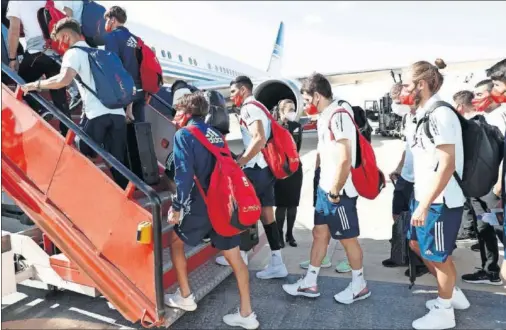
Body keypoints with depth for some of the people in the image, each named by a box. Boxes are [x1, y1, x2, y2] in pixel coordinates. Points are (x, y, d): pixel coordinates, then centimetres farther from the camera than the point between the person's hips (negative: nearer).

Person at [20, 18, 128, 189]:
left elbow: (64, 80, -14)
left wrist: (35, 85, -1)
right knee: (117, 162, 5)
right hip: (117, 112, 7)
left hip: (97, 114, -7)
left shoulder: (74, 53, 5)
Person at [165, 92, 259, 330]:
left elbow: (185, 174, -16)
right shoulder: (217, 135, 16)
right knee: (234, 256, 8)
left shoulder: (184, 134, -5)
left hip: (201, 206, -6)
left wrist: (177, 206, -12)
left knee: (176, 242, 19)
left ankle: (185, 297, 25)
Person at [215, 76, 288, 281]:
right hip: (266, 168, 9)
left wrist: (238, 163, -19)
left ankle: (240, 257, 17)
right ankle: (277, 264, 12)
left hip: (256, 169, -9)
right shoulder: (257, 108, 21)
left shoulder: (249, 108, -10)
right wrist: (242, 159, 16)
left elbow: (259, 139, -23)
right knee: (267, 216, 8)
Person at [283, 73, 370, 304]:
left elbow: (345, 158, -25)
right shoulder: (325, 117, 11)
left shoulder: (338, 115, -19)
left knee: (348, 239, 6)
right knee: (319, 234, 14)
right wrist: (325, 187, 16)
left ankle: (359, 285, 27)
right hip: (325, 189, 9)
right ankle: (309, 284, 26)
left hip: (339, 192, -9)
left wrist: (335, 191, -17)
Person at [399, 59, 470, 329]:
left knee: (438, 255, 6)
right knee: (417, 244, 20)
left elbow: (447, 165, -24)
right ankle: (453, 293, 39)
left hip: (440, 201, -9)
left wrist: (425, 204, -24)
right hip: (425, 197, 10)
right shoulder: (425, 115, 10)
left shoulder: (440, 114, -19)